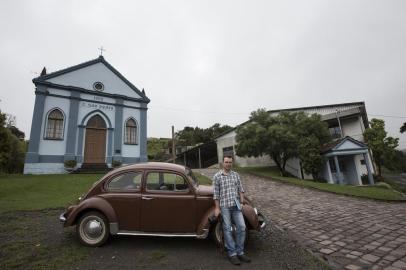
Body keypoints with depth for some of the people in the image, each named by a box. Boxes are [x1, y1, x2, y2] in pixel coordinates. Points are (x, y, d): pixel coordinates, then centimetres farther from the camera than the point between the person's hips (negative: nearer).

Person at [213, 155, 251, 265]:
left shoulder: (236, 175, 8)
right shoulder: (217, 176, -3)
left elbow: (240, 190, 10)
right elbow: (216, 193, -3)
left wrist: (241, 203, 1)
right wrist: (217, 208, -4)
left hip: (236, 205, 4)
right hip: (224, 206, -3)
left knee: (241, 227, 1)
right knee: (227, 229, 2)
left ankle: (240, 252, 17)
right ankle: (232, 254, 15)